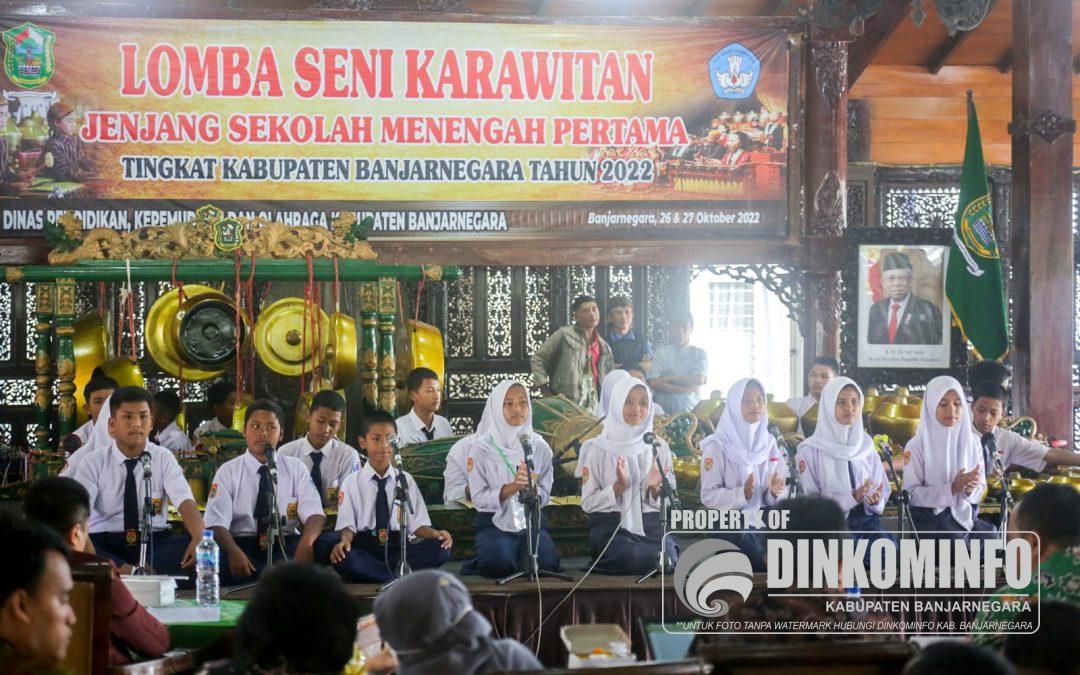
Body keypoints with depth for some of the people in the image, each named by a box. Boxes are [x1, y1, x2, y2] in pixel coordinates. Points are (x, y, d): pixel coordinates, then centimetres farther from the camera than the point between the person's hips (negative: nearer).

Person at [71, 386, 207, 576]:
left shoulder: (164, 458, 2)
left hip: (155, 542, 2)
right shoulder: (94, 462, -1)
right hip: (104, 543, -2)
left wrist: (200, 539, -34)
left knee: (195, 550, -29)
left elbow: (186, 503, -12)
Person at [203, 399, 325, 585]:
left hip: (286, 546, 0)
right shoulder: (228, 472, 6)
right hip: (242, 544, 0)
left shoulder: (296, 469, 11)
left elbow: (314, 514, -2)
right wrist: (233, 551, -28)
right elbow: (217, 524, -6)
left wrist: (307, 542, -26)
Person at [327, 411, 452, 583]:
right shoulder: (352, 483, 9)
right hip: (364, 549, -2)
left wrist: (434, 534, -15)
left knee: (441, 549, -26)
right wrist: (344, 541, -23)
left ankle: (370, 574, -25)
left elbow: (418, 523, 7)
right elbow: (347, 525, 1)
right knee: (342, 558, -37)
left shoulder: (406, 481, 14)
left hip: (399, 547, 2)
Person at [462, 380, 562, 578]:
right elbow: (479, 499, -5)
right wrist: (512, 487, -20)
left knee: (546, 563, -28)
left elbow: (545, 496, 8)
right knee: (498, 565, -33)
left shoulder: (539, 447, 8)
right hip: (494, 522, -2)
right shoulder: (481, 448, 0)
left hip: (532, 520, 3)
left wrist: (530, 488, -16)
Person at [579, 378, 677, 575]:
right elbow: (587, 503, 1)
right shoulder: (597, 448, 4)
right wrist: (618, 486, -15)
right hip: (610, 527, -3)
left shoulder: (660, 447, 13)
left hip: (651, 525, 3)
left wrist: (655, 490, -9)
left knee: (668, 558, -30)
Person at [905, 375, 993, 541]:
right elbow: (911, 494, -8)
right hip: (930, 518, -4)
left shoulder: (972, 441, 10)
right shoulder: (916, 446, -3)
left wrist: (970, 489, -12)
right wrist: (951, 489, -18)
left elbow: (981, 489, 13)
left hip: (965, 514, 4)